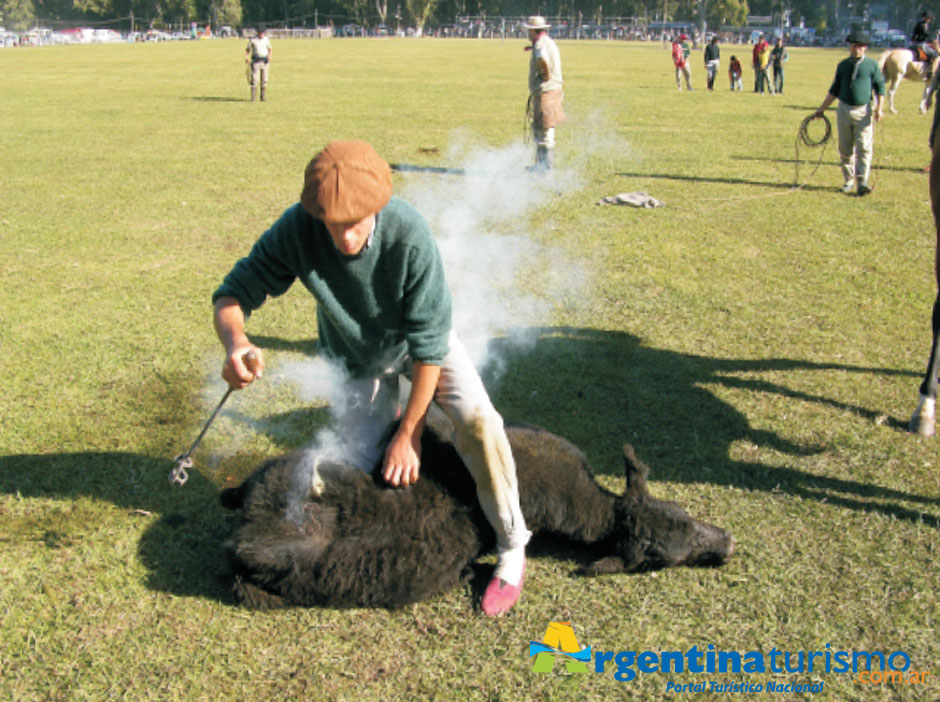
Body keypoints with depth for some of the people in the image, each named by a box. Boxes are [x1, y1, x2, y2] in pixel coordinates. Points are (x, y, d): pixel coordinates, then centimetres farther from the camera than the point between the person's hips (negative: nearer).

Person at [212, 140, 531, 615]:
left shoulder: (409, 234, -36)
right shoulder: (296, 230, -30)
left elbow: (429, 343, -29)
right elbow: (233, 293, -21)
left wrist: (409, 435, -24)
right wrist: (234, 341, -46)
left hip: (419, 341, -2)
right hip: (356, 357, 3)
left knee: (476, 420, -26)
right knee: (354, 469, 2)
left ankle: (512, 550, -8)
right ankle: (384, 412, 38)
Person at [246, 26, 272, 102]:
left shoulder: (266, 39, 8)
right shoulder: (252, 39, -1)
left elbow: (269, 50, 14)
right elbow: (247, 50, 3)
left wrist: (269, 57, -5)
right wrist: (246, 58, -13)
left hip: (264, 61, 3)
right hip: (255, 61, -3)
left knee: (264, 80, 2)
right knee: (254, 79, -10)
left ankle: (263, 97, 10)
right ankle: (253, 97, -9)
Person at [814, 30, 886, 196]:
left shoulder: (872, 65, 1)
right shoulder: (843, 65, 8)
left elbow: (880, 87, 3)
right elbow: (835, 89, 17)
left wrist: (879, 108, -9)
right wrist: (822, 108, 15)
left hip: (863, 111, -3)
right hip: (844, 109, 3)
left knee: (864, 148, -9)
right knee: (845, 148, 6)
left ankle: (862, 182, -10)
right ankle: (849, 181, 18)